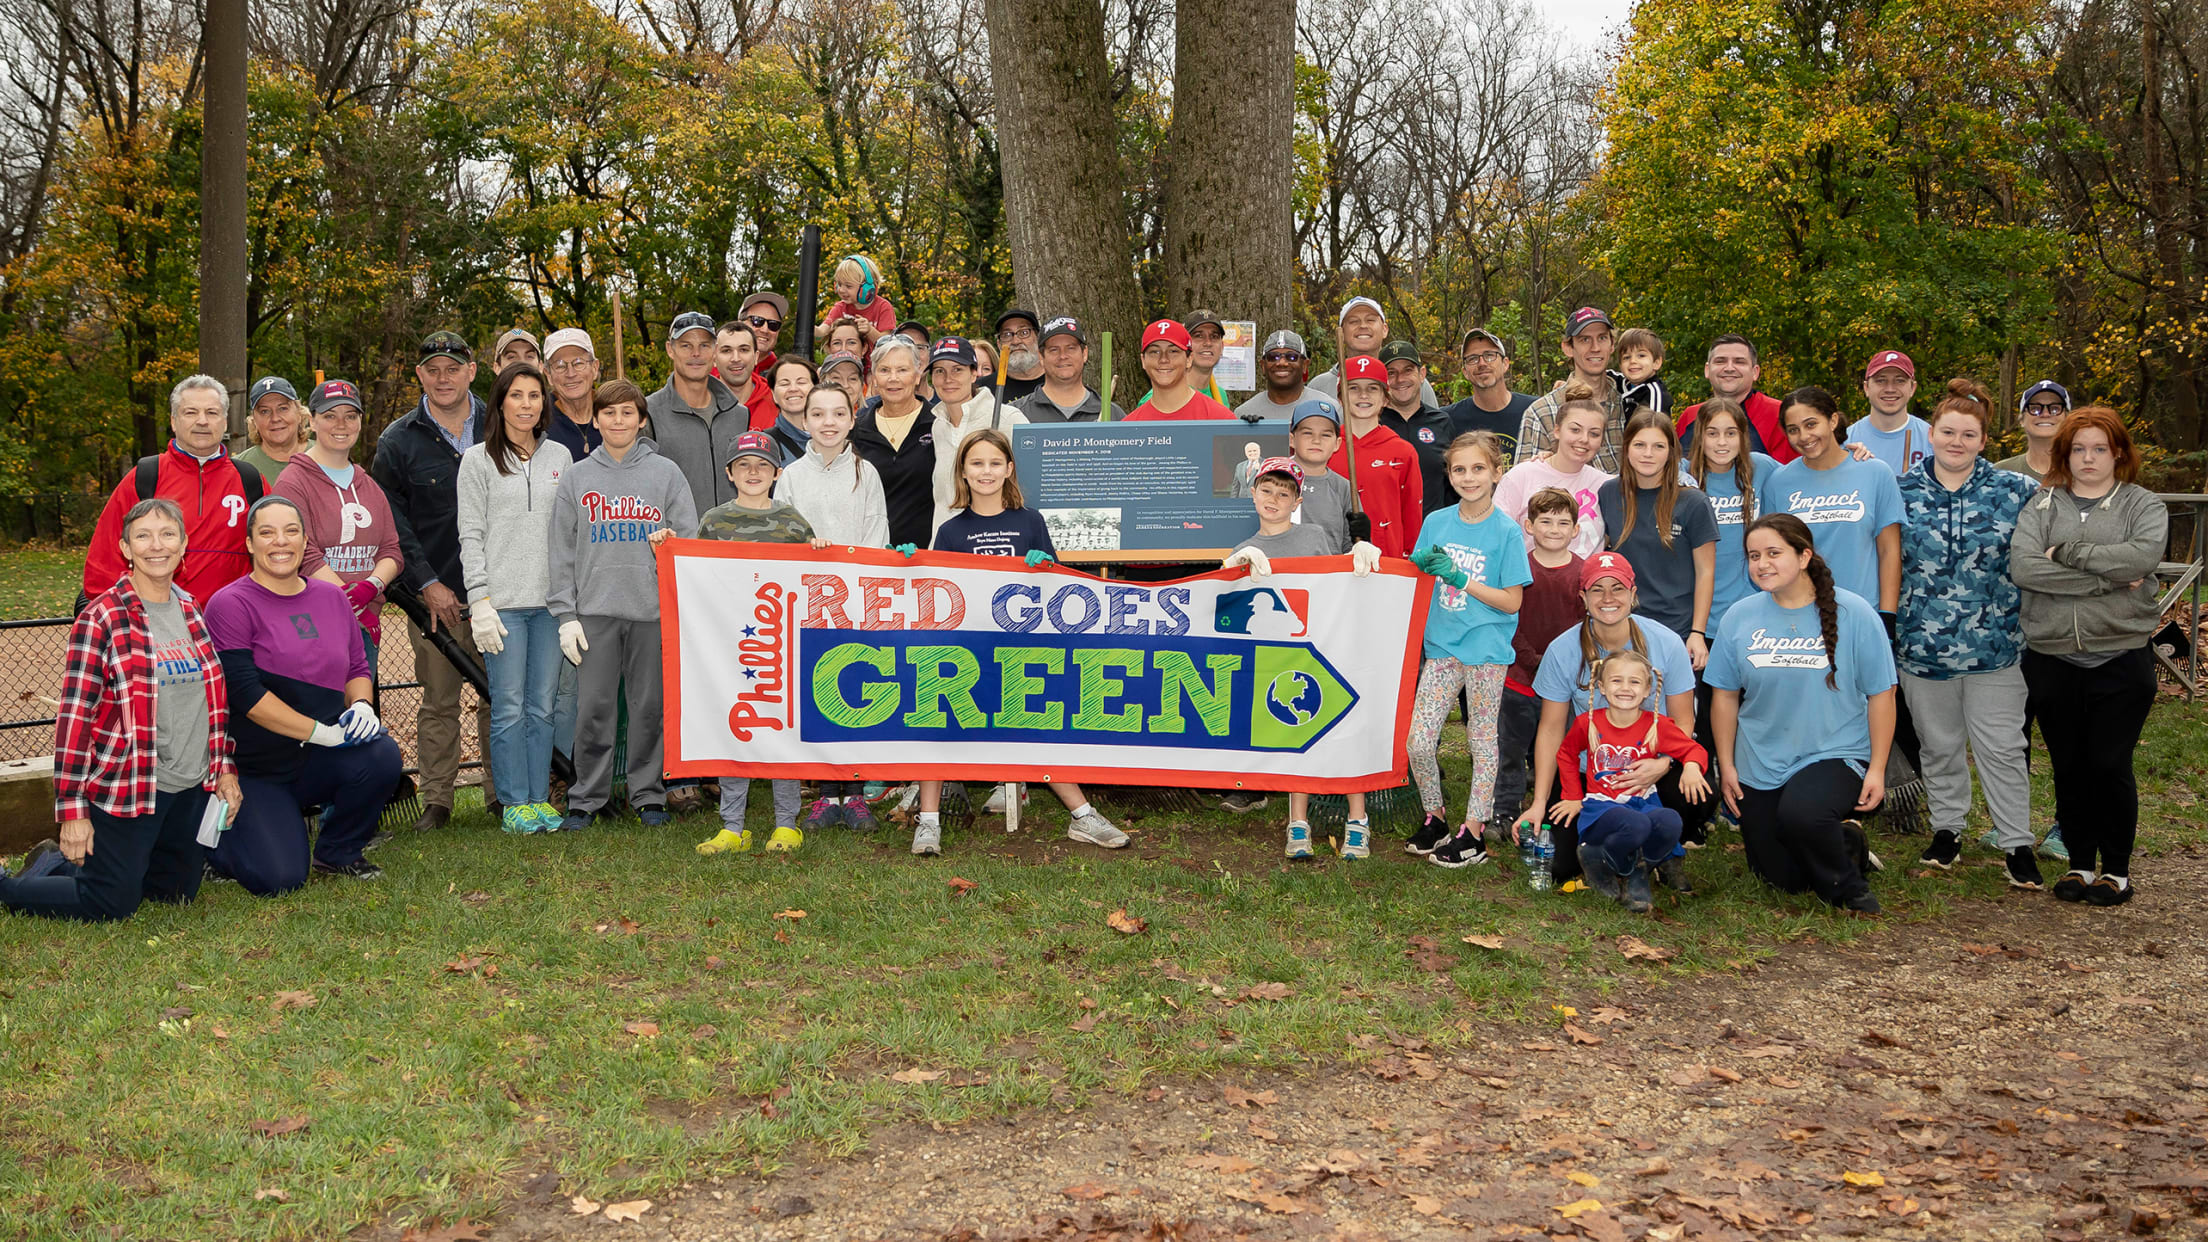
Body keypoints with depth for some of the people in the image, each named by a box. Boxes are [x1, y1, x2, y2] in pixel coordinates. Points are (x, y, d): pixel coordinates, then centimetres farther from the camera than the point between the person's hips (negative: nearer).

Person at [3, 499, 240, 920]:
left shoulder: (191, 612, 7)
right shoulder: (101, 618, -13)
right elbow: (74, 716, -14)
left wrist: (225, 767, 11)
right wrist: (72, 810, -16)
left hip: (192, 789, 7)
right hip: (126, 788, -7)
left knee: (178, 892, 17)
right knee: (111, 905, -1)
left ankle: (60, 862, 36)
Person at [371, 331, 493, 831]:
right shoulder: (398, 440, 2)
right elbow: (392, 521, 1)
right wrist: (427, 583, -7)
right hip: (435, 593, -1)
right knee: (439, 701, 4)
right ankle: (436, 800, 11)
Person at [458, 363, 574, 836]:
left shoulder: (560, 457, 12)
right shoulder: (479, 459, 3)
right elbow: (471, 535, -1)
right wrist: (480, 599, -8)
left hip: (551, 601, 3)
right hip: (503, 601, -3)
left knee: (542, 706, 5)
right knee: (508, 707, -3)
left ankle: (539, 798, 13)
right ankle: (515, 802, 4)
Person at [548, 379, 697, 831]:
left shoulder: (666, 473, 9)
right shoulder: (576, 478, 11)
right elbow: (562, 553, 8)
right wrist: (565, 614, 0)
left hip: (655, 607, 0)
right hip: (595, 608, 0)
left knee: (651, 705, 3)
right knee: (593, 708, -1)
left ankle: (648, 794, 14)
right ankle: (587, 798, 8)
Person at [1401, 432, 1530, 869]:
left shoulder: (1506, 532, -6)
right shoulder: (1436, 522, 5)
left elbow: (1512, 601, -9)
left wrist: (1459, 577, -17)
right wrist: (1422, 564, -9)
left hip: (1486, 650, -4)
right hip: (1442, 647, 4)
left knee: (1482, 742, 4)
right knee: (1418, 741, -1)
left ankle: (1473, 832, 13)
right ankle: (1434, 819, 18)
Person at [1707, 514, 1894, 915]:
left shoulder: (1853, 613, -8)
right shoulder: (1740, 617, 0)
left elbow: (1880, 694, -4)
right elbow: (1725, 696, 7)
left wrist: (1877, 769, -7)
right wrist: (1726, 766, 5)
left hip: (1837, 754, -4)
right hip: (1761, 767, 4)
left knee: (1799, 814, -35)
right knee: (1782, 880, 5)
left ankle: (1848, 886, -5)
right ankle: (1845, 843, 36)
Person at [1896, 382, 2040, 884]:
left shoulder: (2016, 492, -1)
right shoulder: (1903, 491, 2)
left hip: (1994, 644, -1)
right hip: (1922, 644, 2)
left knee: (2001, 747, 1)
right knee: (1938, 744, 13)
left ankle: (2017, 844, 11)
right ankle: (1947, 828, 29)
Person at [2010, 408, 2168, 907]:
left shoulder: (2143, 505, 4)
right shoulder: (2041, 506, 7)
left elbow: (2144, 556, -18)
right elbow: (2022, 567, -11)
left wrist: (2066, 552, -15)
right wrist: (2105, 578, -14)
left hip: (2120, 657, -2)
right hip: (2052, 657, 2)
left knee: (2111, 765, 0)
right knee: (2068, 767, 9)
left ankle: (2117, 869, 15)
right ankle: (2079, 863, 22)